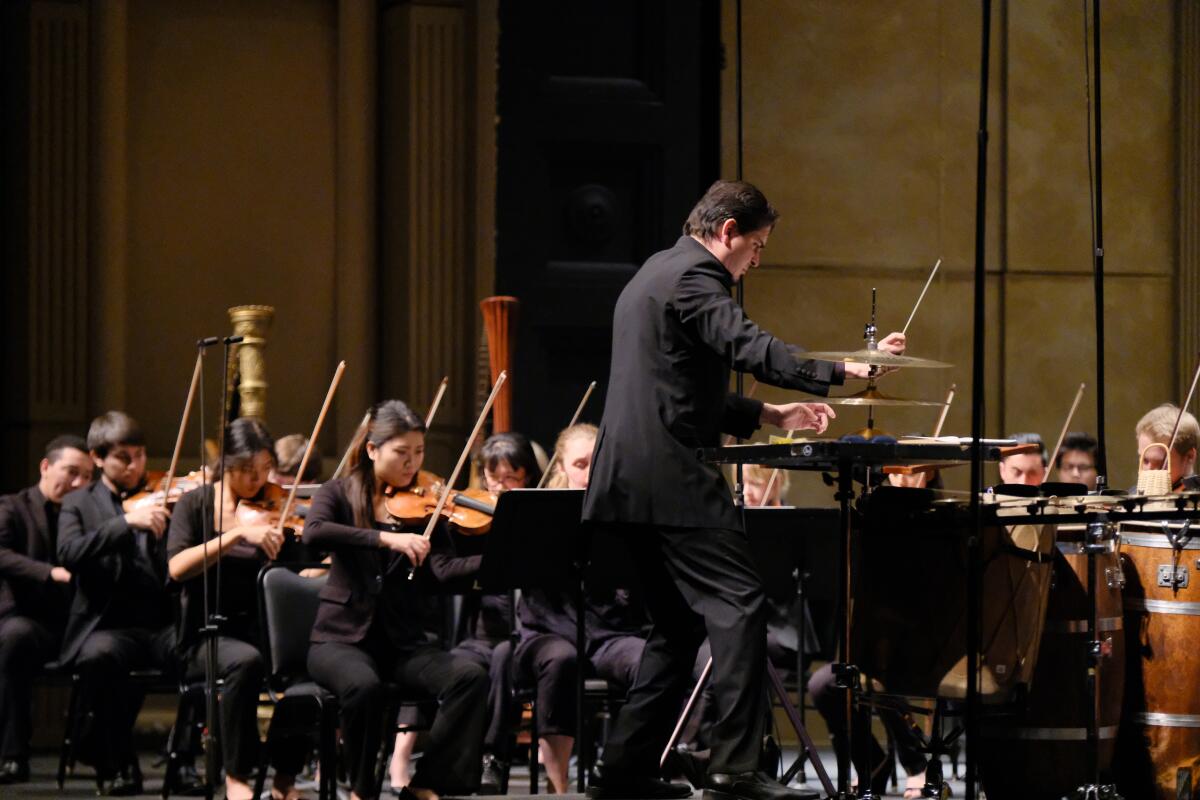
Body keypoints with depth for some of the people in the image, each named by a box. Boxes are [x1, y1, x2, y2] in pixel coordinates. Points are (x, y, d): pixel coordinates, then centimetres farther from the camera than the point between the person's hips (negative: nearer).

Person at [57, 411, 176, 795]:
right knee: (99, 656, -37)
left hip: (163, 624, 1)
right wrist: (127, 522, -21)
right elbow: (69, 554, -10)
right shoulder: (79, 504, 11)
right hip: (108, 625, -1)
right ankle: (116, 764, -17)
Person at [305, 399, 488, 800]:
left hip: (402, 642, 3)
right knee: (364, 685, -36)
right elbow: (314, 533, -22)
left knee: (471, 676, -24)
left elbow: (445, 570, -9)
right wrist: (386, 538, -33)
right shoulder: (339, 494, 2)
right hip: (341, 639, -3)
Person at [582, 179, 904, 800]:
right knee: (739, 606, -12)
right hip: (673, 480, -11)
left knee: (678, 623, 14)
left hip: (631, 483, 11)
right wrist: (844, 370, -26)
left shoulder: (654, 277, 24)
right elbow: (747, 348, -23)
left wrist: (770, 414, 23)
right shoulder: (692, 276, -9)